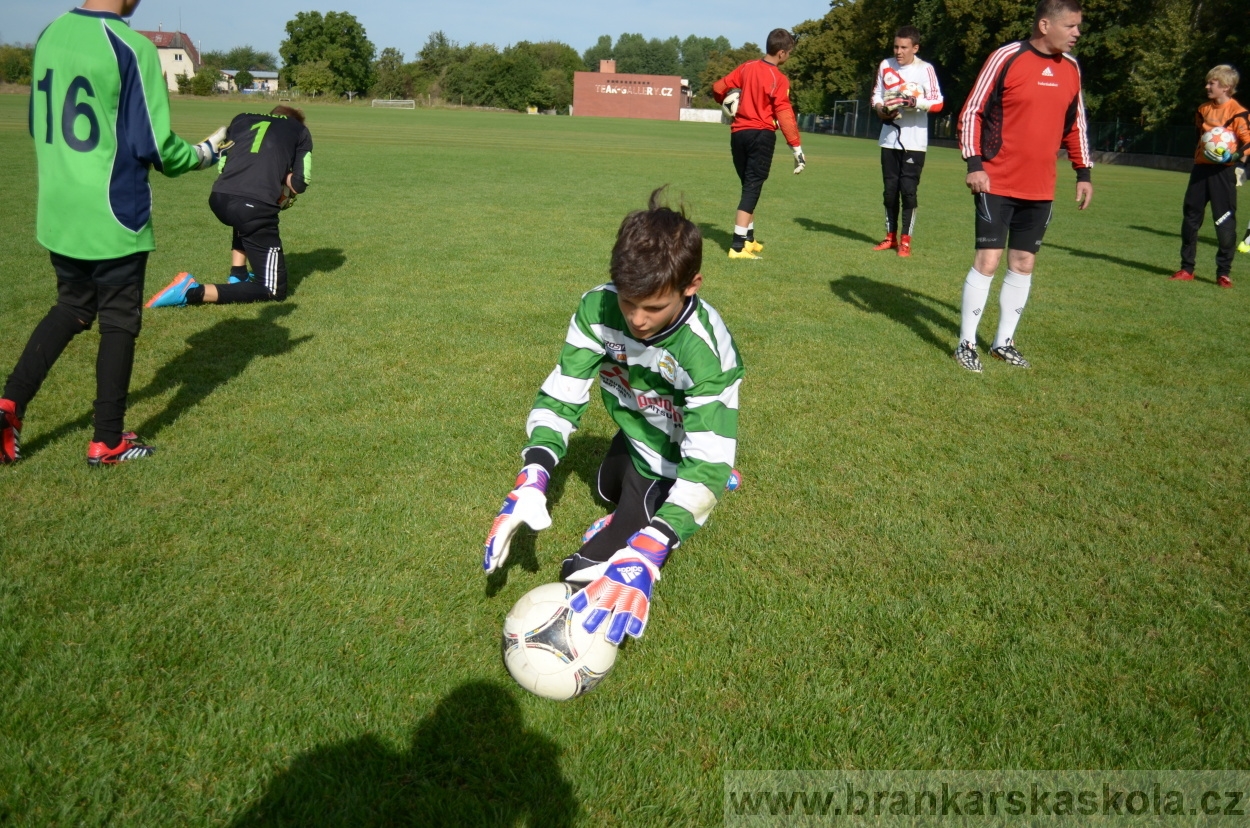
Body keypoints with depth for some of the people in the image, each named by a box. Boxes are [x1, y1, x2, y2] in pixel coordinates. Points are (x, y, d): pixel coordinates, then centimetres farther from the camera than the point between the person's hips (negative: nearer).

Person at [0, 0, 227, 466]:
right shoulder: (132, 48, -15)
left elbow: (37, 125, 15)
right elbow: (156, 146, -14)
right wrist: (205, 153, 4)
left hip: (57, 213, 7)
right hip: (114, 217, -6)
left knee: (71, 308, 22)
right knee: (119, 323, 7)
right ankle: (107, 442, 16)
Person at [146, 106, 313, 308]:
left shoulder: (242, 119, 28)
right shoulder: (300, 131, 20)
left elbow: (221, 164, 24)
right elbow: (300, 183, 9)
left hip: (219, 200, 5)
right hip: (257, 205, -5)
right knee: (273, 291, 3)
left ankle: (237, 276, 30)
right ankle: (193, 292, -12)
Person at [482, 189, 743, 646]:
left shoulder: (705, 349, -39)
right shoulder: (598, 308, -27)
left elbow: (709, 459, -43)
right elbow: (560, 395, -22)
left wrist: (648, 553, -57)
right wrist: (531, 480, -40)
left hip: (683, 458, -6)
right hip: (634, 440, 6)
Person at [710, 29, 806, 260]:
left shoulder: (747, 67, 6)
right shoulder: (779, 79, -10)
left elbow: (718, 88, 12)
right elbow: (784, 115, -15)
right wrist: (797, 148, -13)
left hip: (738, 133, 6)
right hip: (761, 135, -6)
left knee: (748, 185, 18)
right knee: (752, 187, -6)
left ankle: (748, 238, 26)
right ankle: (738, 245, -12)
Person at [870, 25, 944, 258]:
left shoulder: (925, 69, -7)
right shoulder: (885, 66, 5)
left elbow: (937, 103, -10)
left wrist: (915, 102, -26)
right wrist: (881, 109, -8)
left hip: (914, 140, -4)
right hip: (889, 138, 4)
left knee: (908, 190, -6)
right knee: (890, 190, 9)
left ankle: (905, 241, 2)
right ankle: (891, 237, 20)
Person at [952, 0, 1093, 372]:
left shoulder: (1071, 68, 10)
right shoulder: (1007, 58, -8)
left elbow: (1075, 124, 19)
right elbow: (972, 112, -7)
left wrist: (1084, 172, 14)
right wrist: (974, 164, -16)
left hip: (1040, 189, 6)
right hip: (997, 185, -6)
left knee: (1024, 264, 9)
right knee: (988, 260, -7)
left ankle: (1004, 342, 20)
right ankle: (966, 344, 4)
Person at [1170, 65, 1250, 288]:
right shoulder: (1204, 110, 11)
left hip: (1223, 171, -6)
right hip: (1201, 168, 6)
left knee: (1225, 221, -2)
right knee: (1190, 218, 8)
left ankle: (1224, 272, 7)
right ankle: (1187, 268, 18)